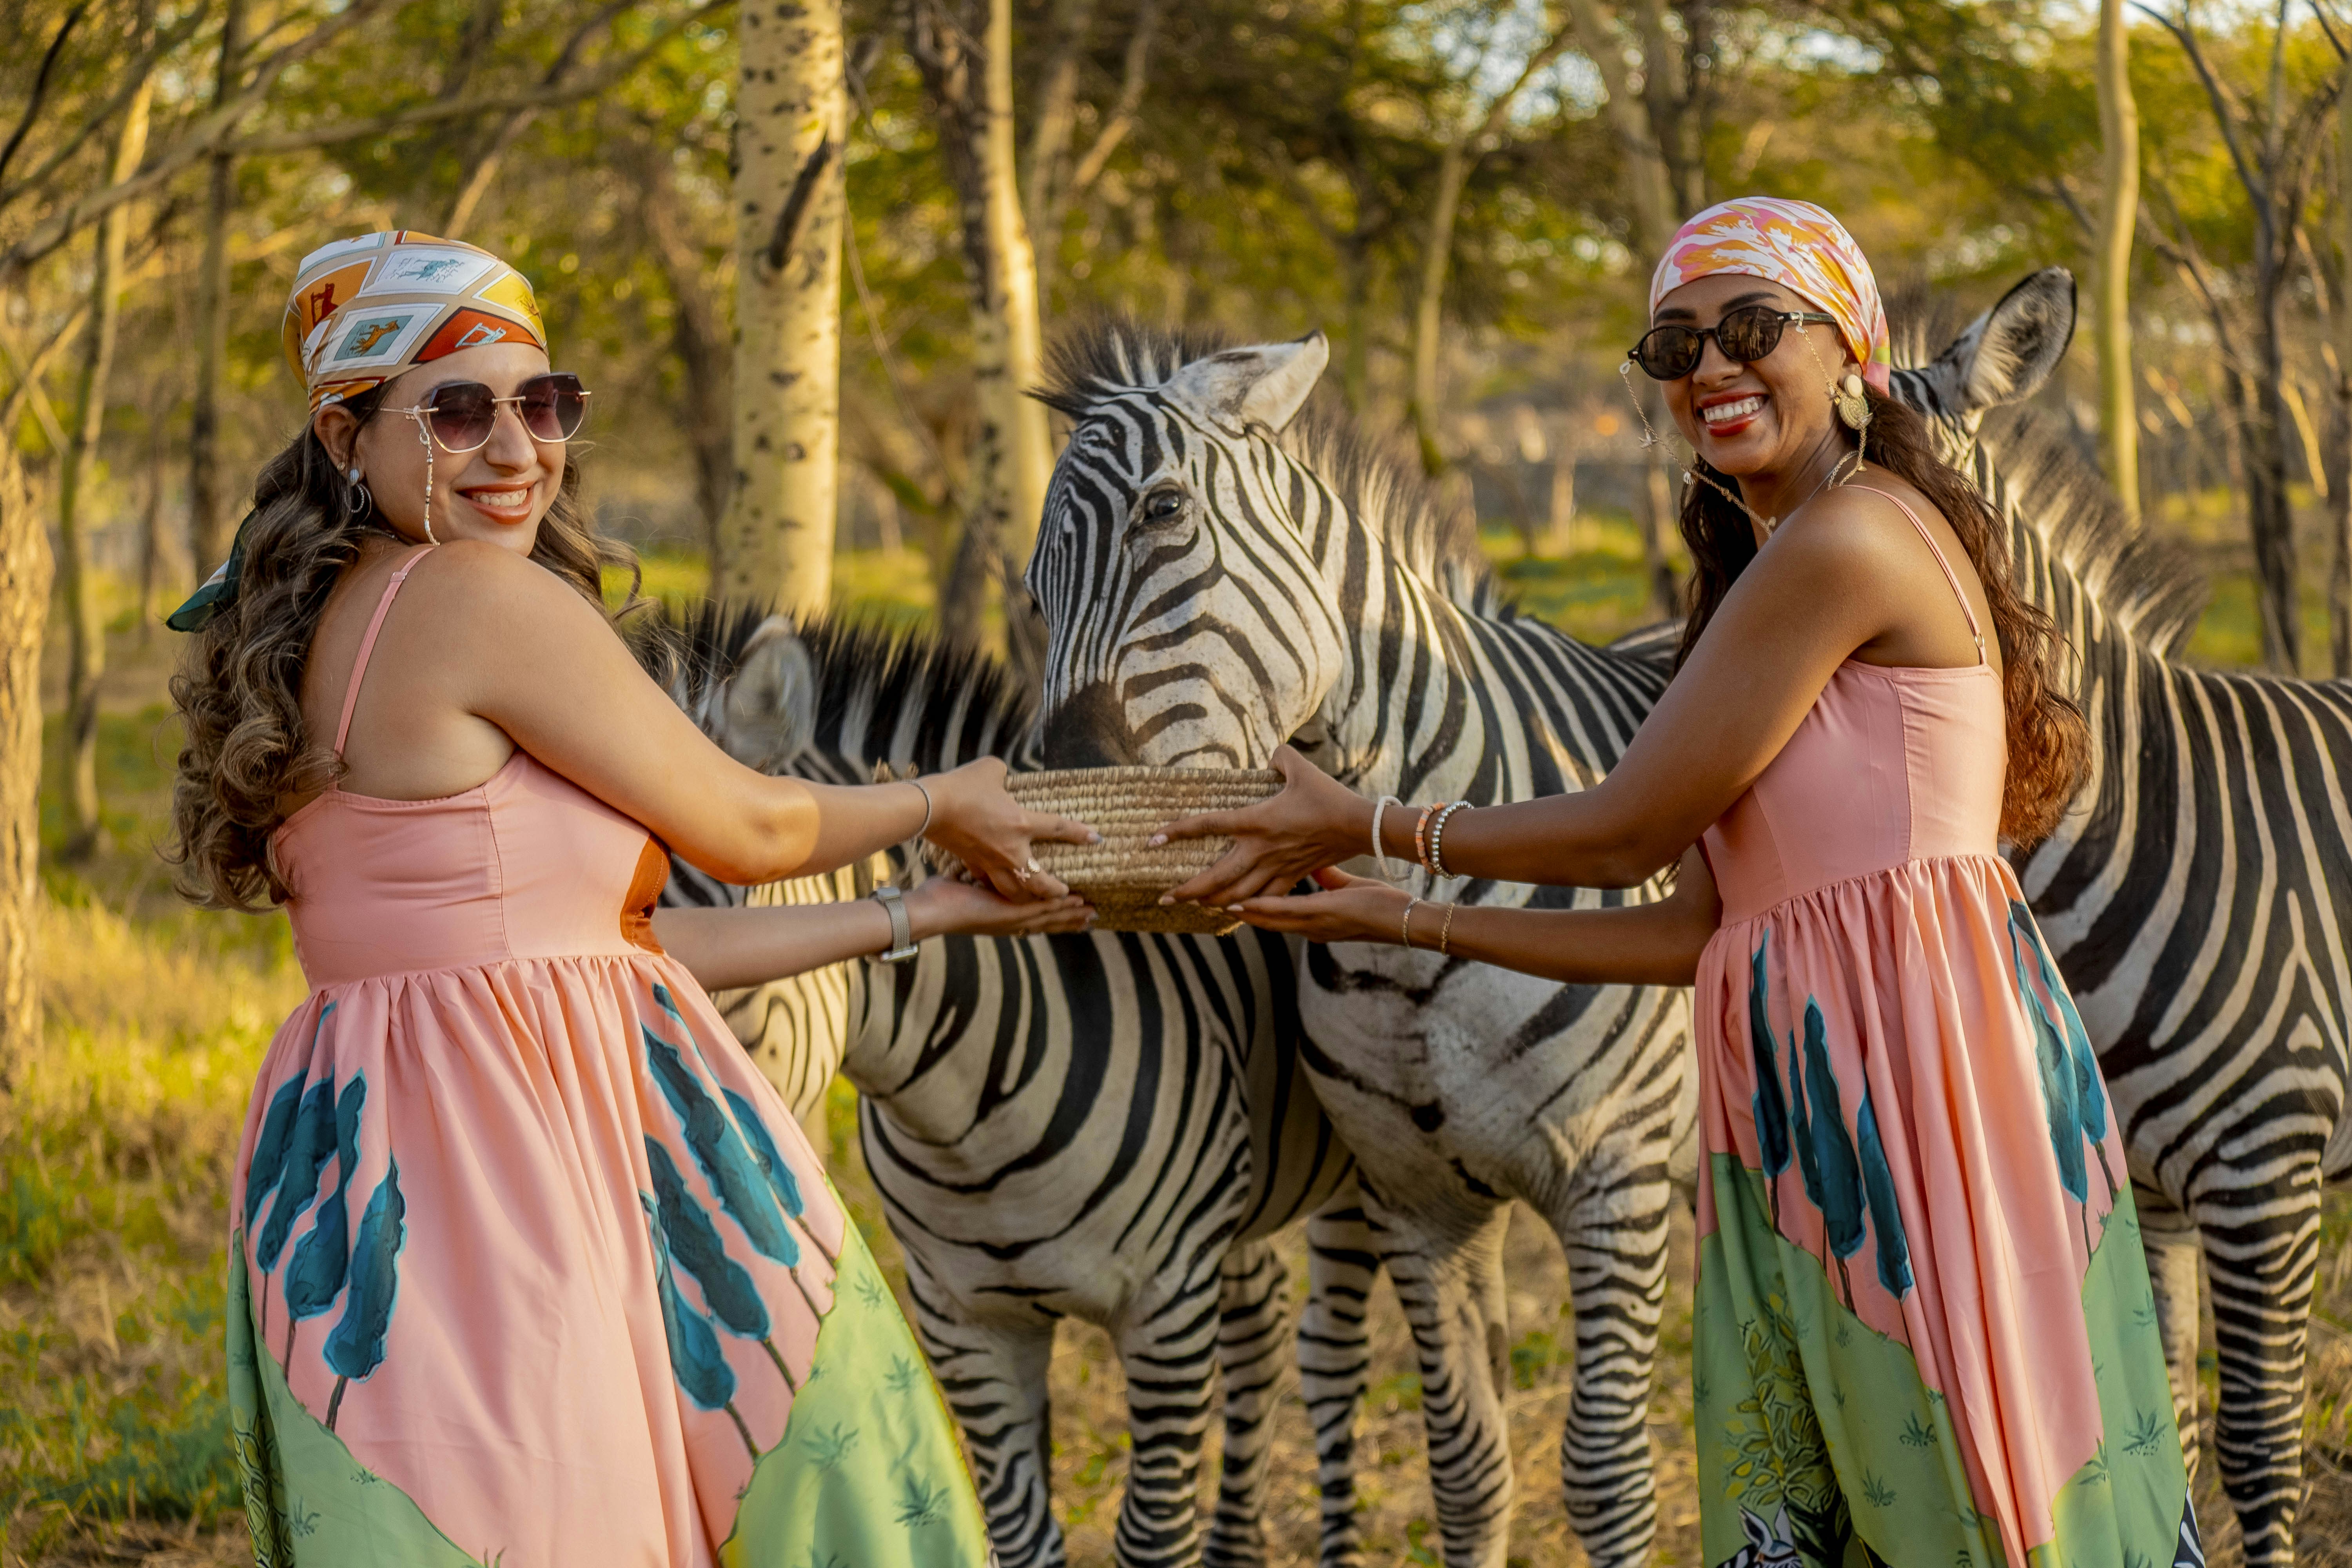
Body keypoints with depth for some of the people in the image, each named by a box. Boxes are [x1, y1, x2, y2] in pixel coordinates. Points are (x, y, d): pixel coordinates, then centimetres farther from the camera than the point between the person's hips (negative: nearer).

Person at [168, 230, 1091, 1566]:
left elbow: (619, 931, 17)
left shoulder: (341, 626, 17)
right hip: (482, 1176, -10)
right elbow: (744, 828, -3)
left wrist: (927, 917, 20)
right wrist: (945, 802, 17)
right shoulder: (488, 602, -12)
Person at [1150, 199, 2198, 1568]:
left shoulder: (1853, 539, -10)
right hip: (1801, 1118, 10)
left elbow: (1621, 836, -7)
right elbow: (1695, 928, 15)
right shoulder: (1767, 572, 21)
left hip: (1922, 1085, -10)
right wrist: (1410, 921, 17)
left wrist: (1364, 827, 5)